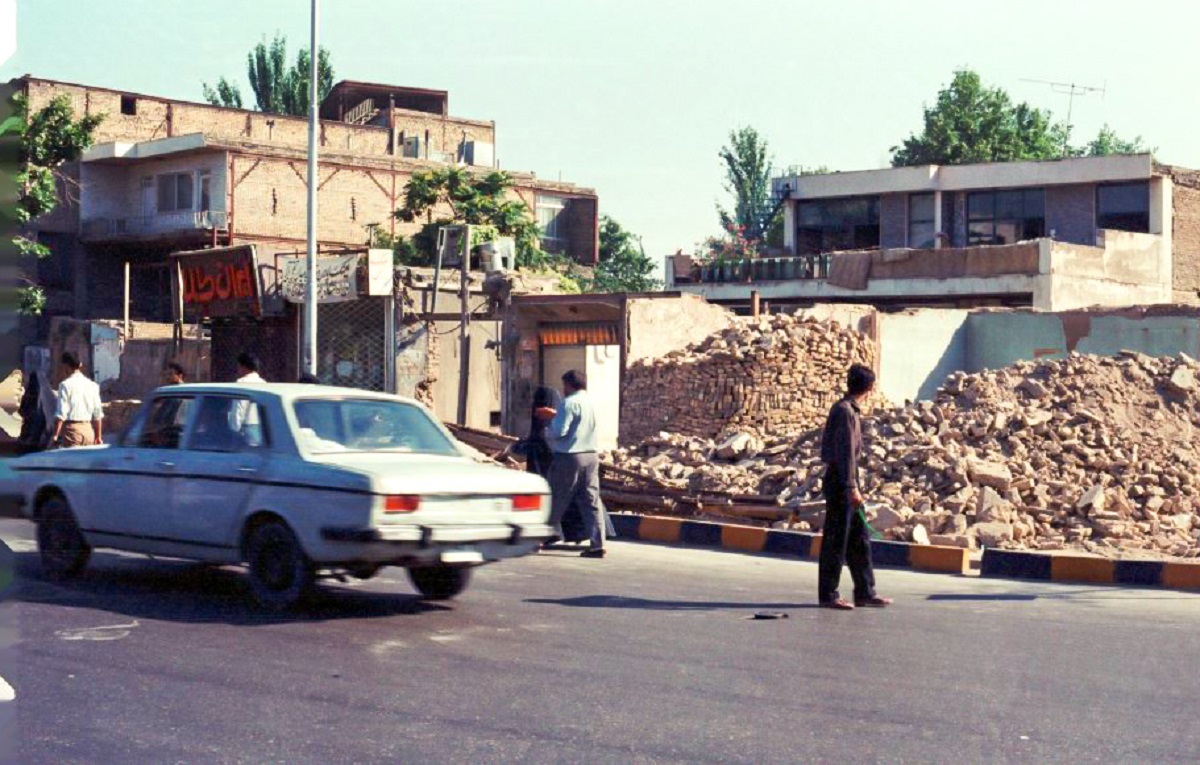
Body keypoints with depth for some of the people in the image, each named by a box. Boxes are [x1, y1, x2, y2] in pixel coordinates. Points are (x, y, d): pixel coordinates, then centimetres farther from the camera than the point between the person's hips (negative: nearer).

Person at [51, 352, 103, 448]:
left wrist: (55, 435, -7)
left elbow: (61, 414, -11)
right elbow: (98, 414, 11)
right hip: (88, 429, 5)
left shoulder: (65, 385, -7)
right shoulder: (92, 385, 8)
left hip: (72, 429, -5)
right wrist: (98, 436, 18)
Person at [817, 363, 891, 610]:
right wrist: (852, 488, -21)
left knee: (859, 540, 12)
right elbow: (845, 452, -19)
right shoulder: (844, 411, -14)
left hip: (847, 482, 10)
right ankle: (828, 595, 3)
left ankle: (865, 592, 17)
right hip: (841, 482, -10)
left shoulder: (850, 410, 15)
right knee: (836, 540, -3)